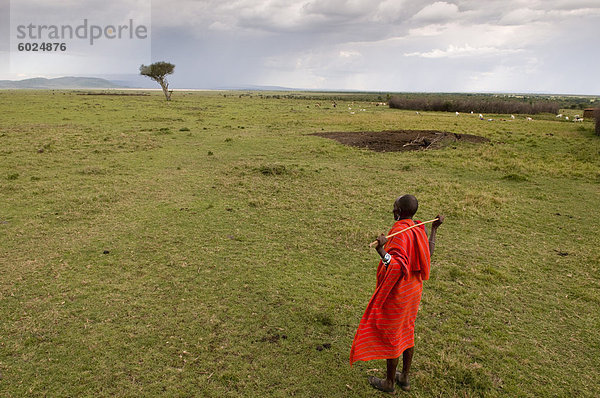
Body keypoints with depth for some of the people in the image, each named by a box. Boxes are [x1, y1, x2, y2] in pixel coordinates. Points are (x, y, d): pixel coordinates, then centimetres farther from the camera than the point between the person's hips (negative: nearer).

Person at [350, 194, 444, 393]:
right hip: (414, 290, 8)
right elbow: (429, 253, 13)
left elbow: (397, 267, -33)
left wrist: (382, 251, -48)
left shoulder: (399, 233, -26)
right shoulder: (418, 229, -1)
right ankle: (405, 378, 36)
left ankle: (389, 382, 26)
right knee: (407, 332, 20)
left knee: (390, 335, 8)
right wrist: (434, 229, 20)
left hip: (396, 293, -8)